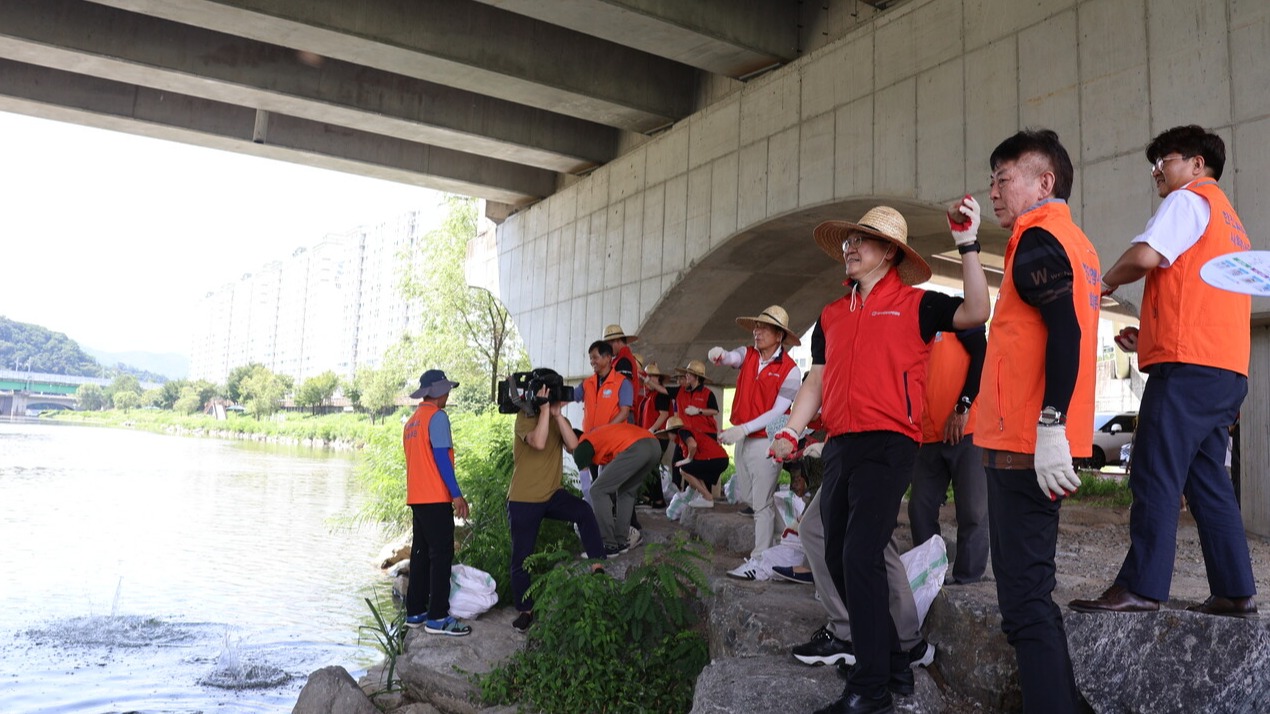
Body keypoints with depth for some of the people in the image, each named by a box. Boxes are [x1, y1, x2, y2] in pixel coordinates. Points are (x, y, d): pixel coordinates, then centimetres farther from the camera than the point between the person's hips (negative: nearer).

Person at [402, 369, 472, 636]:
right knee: (442, 554, -6)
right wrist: (457, 494, -16)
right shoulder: (437, 416, -9)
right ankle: (438, 617, -7)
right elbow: (441, 457, -16)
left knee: (421, 553, 13)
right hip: (435, 498, -9)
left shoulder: (411, 421, 17)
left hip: (416, 498, 9)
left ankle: (415, 612, 17)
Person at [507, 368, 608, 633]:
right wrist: (544, 408, -25)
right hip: (523, 499, -3)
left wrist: (557, 413, -17)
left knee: (584, 511, -27)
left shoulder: (559, 418, 5)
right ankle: (525, 610, 21)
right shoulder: (525, 416, -11)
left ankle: (597, 566, -24)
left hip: (553, 494, 3)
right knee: (522, 557, 4)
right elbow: (539, 442, -31)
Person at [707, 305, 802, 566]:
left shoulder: (790, 371, -11)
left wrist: (743, 429, -23)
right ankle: (774, 542, 35)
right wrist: (720, 355, -42)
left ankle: (760, 560, 6)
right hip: (742, 439, 7)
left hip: (765, 441, -7)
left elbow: (778, 412, -14)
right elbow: (731, 358, -17)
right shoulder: (747, 354, 4)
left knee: (761, 503, -2)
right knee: (746, 497, 17)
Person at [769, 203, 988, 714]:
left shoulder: (913, 304, 3)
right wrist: (790, 432, 6)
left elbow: (975, 313, -10)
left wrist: (967, 244, -14)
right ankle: (894, 666, 24)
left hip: (888, 444, -7)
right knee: (839, 561, 8)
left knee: (861, 556, -16)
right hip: (839, 446, 7)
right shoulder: (831, 316, 19)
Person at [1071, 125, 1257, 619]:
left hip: (1187, 366, -9)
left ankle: (1141, 588, -11)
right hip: (1228, 371, 9)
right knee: (1207, 481, 10)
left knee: (1155, 477, -10)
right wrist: (1151, 338, 21)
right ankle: (1235, 592, 12)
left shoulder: (1188, 200, 1)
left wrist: (1106, 281, 2)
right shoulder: (1230, 222, 29)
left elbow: (1145, 255, -17)